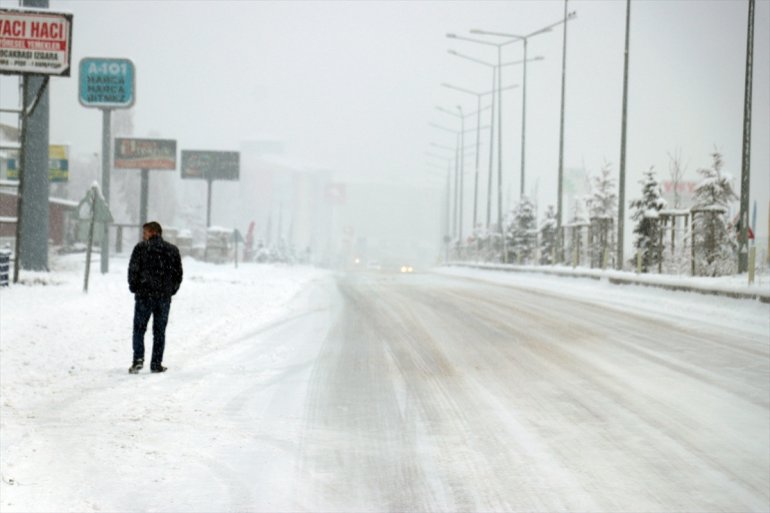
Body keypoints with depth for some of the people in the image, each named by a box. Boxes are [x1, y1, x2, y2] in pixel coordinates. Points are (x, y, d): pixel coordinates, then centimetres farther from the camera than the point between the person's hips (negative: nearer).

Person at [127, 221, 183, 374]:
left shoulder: (141, 248, -4)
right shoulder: (173, 250, 7)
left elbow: (133, 270, -7)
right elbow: (178, 273, 7)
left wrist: (134, 287, 6)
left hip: (144, 295, -3)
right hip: (164, 297, 3)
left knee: (139, 329, 6)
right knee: (159, 331, 8)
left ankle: (138, 358, -10)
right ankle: (156, 364, 6)